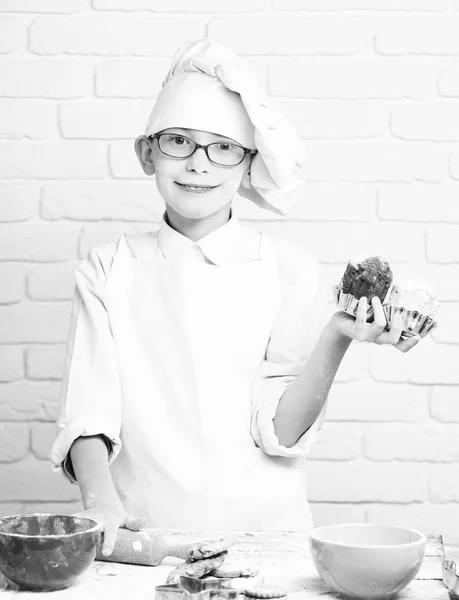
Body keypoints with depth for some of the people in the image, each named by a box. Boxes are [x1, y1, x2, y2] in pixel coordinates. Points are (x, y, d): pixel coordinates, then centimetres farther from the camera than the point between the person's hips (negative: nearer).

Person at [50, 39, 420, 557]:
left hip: (262, 529, -1)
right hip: (144, 533, 1)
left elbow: (281, 431, -2)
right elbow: (88, 413, 1)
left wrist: (335, 340, -17)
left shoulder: (289, 270, 5)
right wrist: (100, 497, -17)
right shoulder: (108, 271, 7)